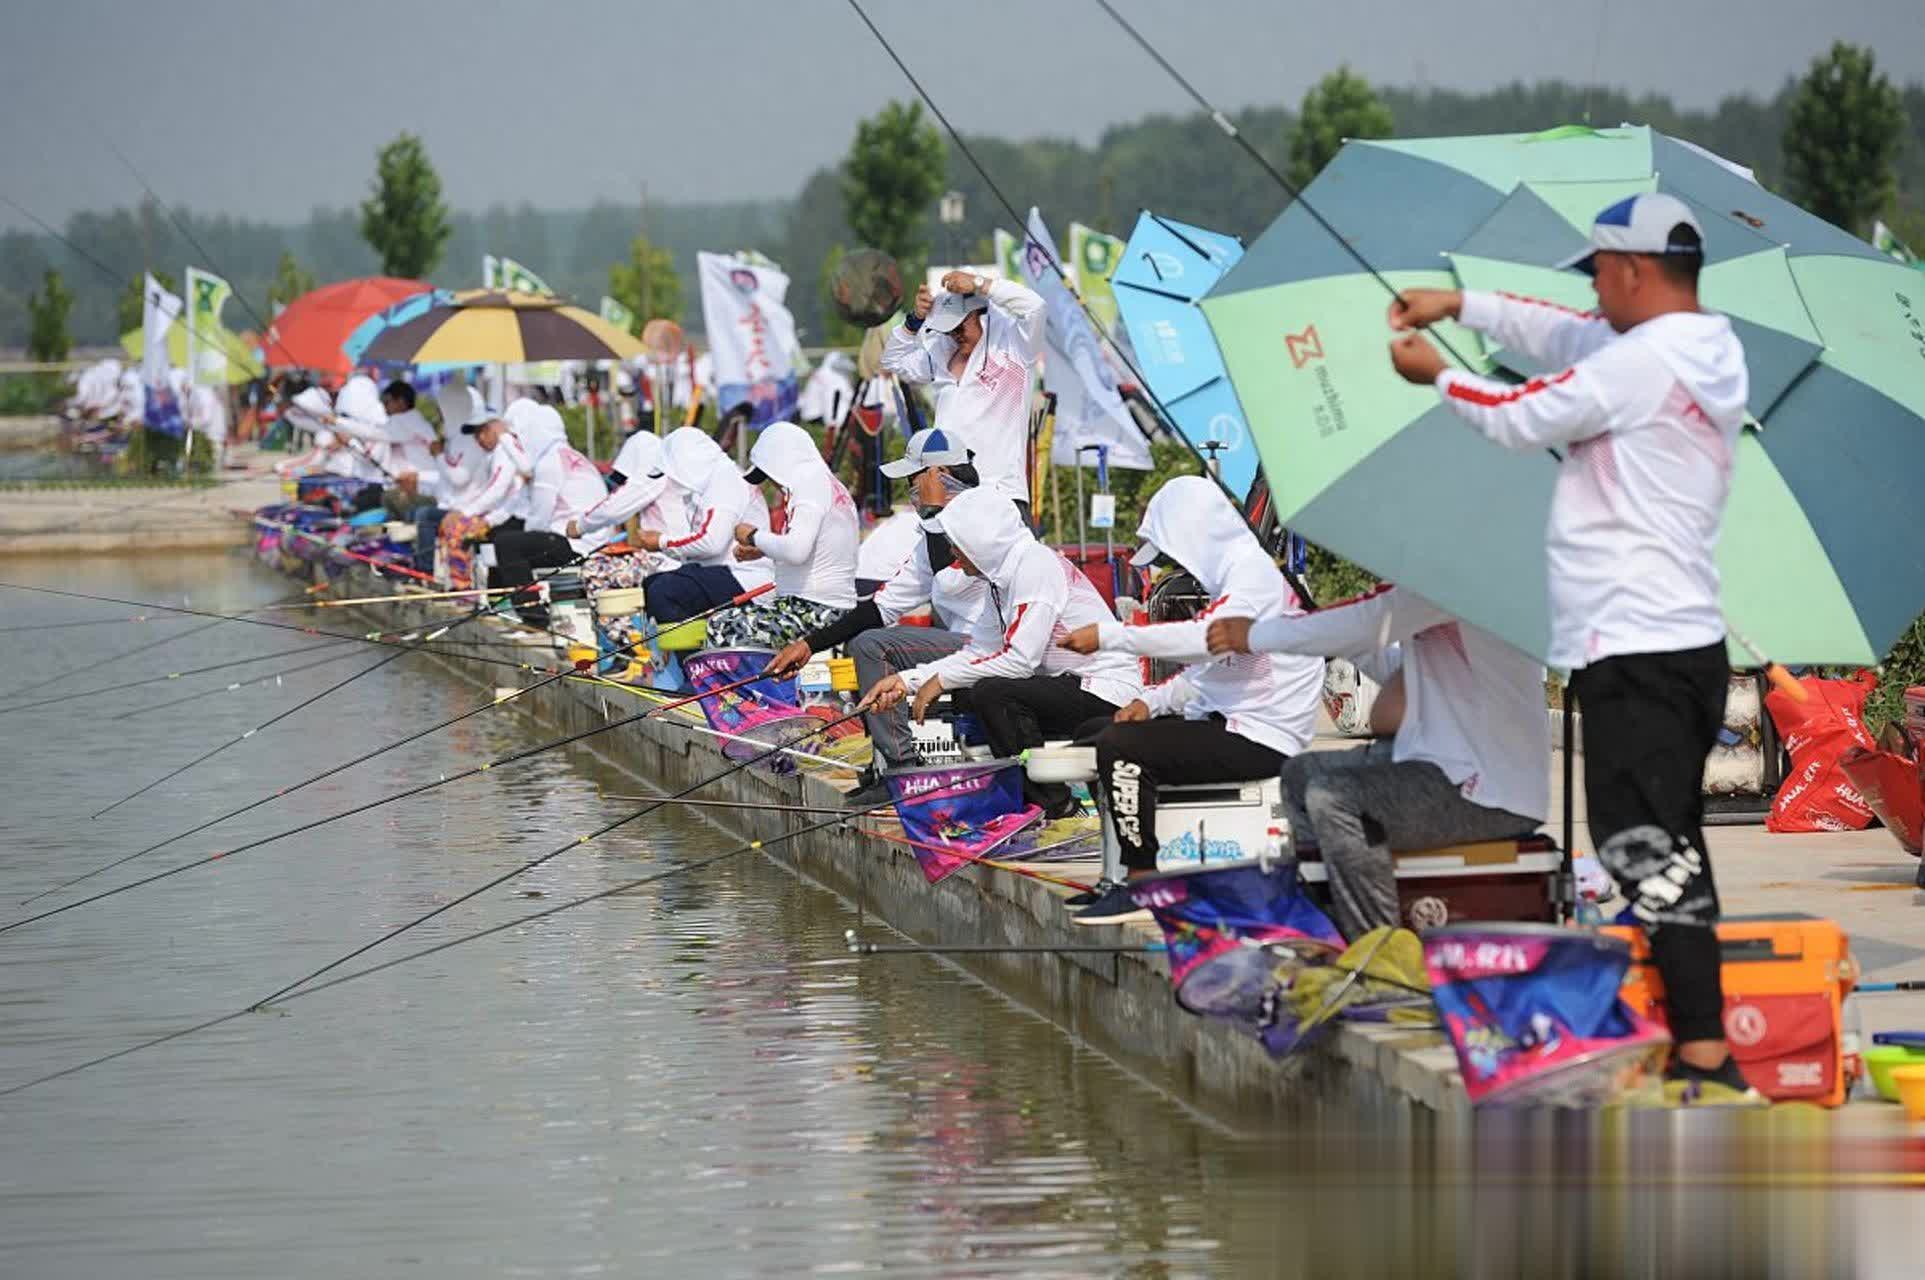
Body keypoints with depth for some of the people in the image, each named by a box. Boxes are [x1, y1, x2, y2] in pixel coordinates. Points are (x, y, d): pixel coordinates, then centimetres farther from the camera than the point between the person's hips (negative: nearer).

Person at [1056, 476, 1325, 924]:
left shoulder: (1251, 571, -14)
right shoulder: (1228, 570, 17)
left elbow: (1206, 639, -32)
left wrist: (1109, 635, -29)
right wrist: (1151, 702, 3)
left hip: (1261, 741, -11)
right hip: (1229, 723, 11)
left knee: (1120, 748, -24)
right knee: (1093, 735, 14)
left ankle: (1142, 885, -18)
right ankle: (1124, 873, 14)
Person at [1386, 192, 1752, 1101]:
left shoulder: (1643, 360, -14)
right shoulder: (1707, 353, 14)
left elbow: (1520, 419, -4)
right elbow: (1570, 337, 28)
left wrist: (1437, 376, 14)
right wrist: (1462, 305, 30)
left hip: (1634, 651, -10)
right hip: (1689, 642, 10)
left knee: (1653, 856, -14)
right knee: (1665, 854, 15)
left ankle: (1708, 1068, -21)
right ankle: (1691, 1051, 19)